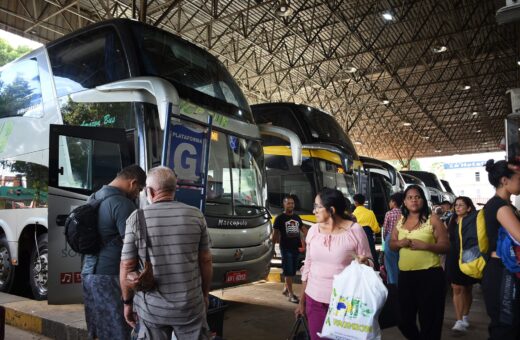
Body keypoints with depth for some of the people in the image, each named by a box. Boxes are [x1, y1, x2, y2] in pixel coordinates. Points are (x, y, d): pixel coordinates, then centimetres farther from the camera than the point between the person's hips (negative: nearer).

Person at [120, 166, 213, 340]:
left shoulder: (136, 218, -8)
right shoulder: (195, 215, -5)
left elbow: (127, 266, -5)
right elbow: (205, 260, 0)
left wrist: (127, 302, 9)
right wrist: (205, 293, 14)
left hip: (150, 308, 0)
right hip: (190, 305, 1)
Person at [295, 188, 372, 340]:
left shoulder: (355, 230, -11)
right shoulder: (313, 230, 1)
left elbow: (369, 262, -2)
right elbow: (308, 266, 8)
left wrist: (364, 262, -26)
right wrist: (301, 301, 12)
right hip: (314, 299, 3)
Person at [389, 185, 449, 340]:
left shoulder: (432, 219, -4)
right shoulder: (400, 221, 10)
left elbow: (445, 246, -6)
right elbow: (391, 244, 14)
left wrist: (425, 245, -20)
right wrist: (400, 243, -8)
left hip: (429, 275, -5)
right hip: (405, 275, 5)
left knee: (428, 319, 6)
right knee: (405, 319, 15)